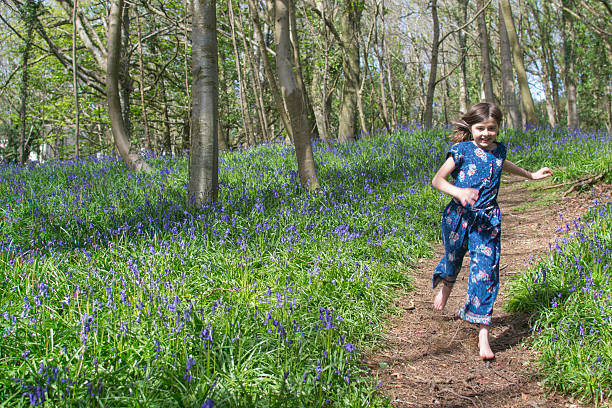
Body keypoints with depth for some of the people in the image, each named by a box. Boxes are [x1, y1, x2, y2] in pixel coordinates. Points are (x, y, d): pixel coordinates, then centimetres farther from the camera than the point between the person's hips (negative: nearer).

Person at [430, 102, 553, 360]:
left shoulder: (498, 150, 7)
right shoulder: (462, 150, -7)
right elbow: (437, 180, -8)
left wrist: (531, 175, 44)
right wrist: (458, 192, -25)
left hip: (486, 221, 2)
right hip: (459, 217, -2)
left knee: (485, 271, -6)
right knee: (453, 259, 18)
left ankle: (483, 333, -4)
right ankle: (446, 287, 56)